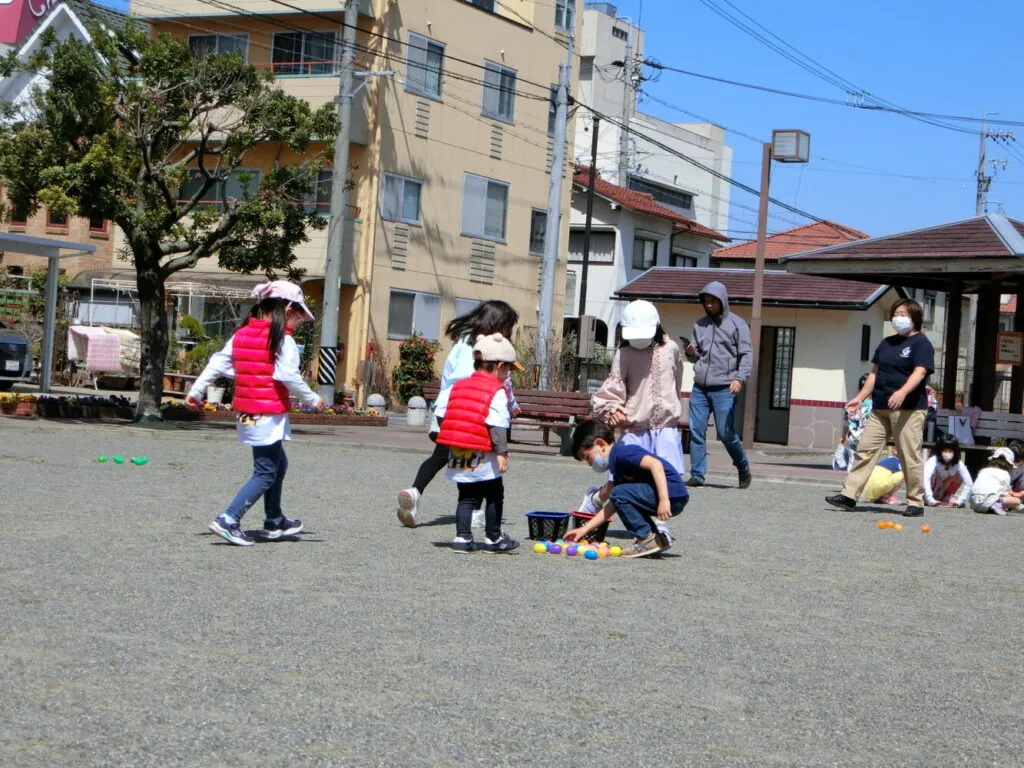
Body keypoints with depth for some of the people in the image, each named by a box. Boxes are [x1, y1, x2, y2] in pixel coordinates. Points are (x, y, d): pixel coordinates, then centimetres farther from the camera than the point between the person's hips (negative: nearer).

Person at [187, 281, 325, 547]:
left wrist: (196, 391, 13)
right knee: (266, 473, -2)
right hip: (269, 415, -8)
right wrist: (313, 400, -6)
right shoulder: (283, 340, -12)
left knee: (278, 463, 23)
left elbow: (217, 363, 9)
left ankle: (275, 522, 31)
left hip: (246, 413, 8)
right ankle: (229, 520, -13)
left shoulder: (241, 335, 9)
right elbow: (289, 377, -18)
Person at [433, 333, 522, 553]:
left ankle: (462, 537, 8)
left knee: (467, 497, 14)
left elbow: (441, 414, 8)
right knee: (494, 496, 12)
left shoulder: (458, 386, 9)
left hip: (458, 457, 6)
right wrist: (501, 452, -15)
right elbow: (496, 426, -18)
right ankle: (493, 538, 18)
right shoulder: (497, 392, -11)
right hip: (484, 460, -6)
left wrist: (451, 441, 17)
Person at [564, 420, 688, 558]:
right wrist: (585, 529, 22)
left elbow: (655, 464, -24)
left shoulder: (622, 452, -9)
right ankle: (658, 540, 14)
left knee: (620, 494, -15)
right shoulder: (617, 464, 21)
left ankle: (648, 539, -7)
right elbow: (613, 506, 23)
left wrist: (664, 499, -31)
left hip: (673, 495, -11)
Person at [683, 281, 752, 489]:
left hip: (724, 389, -4)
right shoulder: (700, 324, 15)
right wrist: (691, 353, -4)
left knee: (726, 433, -4)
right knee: (696, 431, -2)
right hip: (699, 388, 4)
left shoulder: (737, 324, 2)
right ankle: (697, 475, 3)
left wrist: (739, 378, -19)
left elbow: (745, 355, -3)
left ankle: (743, 468, 17)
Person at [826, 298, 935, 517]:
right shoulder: (887, 343, 19)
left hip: (909, 409, -7)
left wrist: (902, 392, -34)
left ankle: (916, 502, 4)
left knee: (910, 456, -4)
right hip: (880, 408, 7)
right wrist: (860, 398, 16)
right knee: (865, 450, 2)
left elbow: (919, 372, -17)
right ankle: (849, 495, 1)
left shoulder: (921, 343, -4)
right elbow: (875, 373, 24)